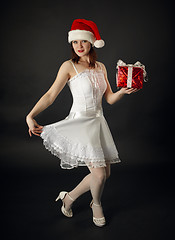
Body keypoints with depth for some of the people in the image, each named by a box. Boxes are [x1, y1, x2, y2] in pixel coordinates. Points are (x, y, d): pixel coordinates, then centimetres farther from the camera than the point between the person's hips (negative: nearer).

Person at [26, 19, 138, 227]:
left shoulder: (100, 67, 10)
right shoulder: (69, 66, -4)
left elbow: (110, 98, 10)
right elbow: (51, 94, -9)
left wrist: (123, 91, -10)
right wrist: (30, 116, -20)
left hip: (98, 122, 6)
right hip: (80, 123, -6)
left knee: (105, 173, 8)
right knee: (99, 174, -11)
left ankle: (69, 197, 29)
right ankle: (96, 205, 23)